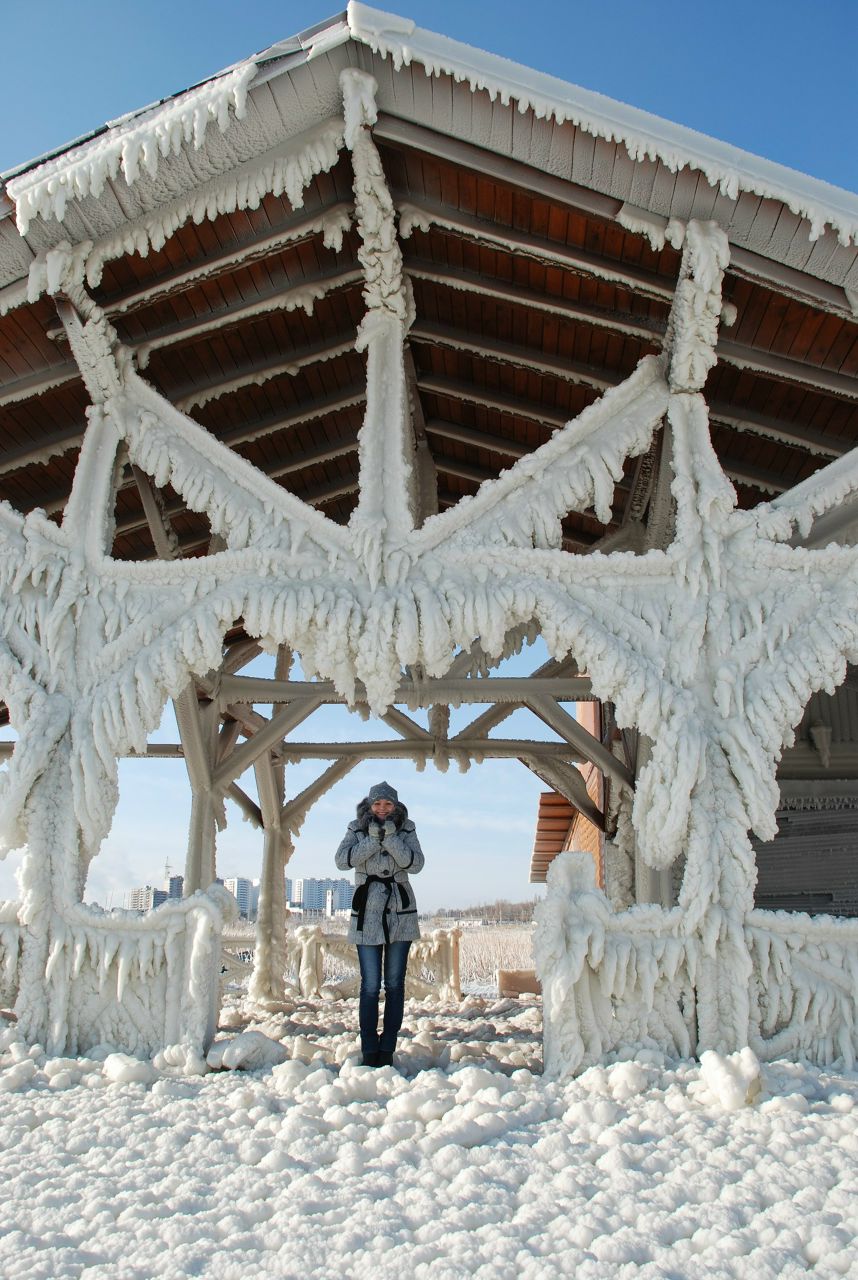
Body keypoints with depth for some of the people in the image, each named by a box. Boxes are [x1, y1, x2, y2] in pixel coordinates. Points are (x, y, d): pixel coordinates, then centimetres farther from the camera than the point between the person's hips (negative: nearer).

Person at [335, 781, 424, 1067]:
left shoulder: (406, 829, 3)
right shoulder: (357, 829, 2)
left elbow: (416, 864, -9)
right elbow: (343, 860, -12)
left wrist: (391, 839, -19)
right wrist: (372, 839, -19)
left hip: (400, 913, 1)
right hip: (367, 913, -1)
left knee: (395, 984, 4)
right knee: (370, 985, -3)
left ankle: (387, 1049, 12)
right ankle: (369, 1050, 5)